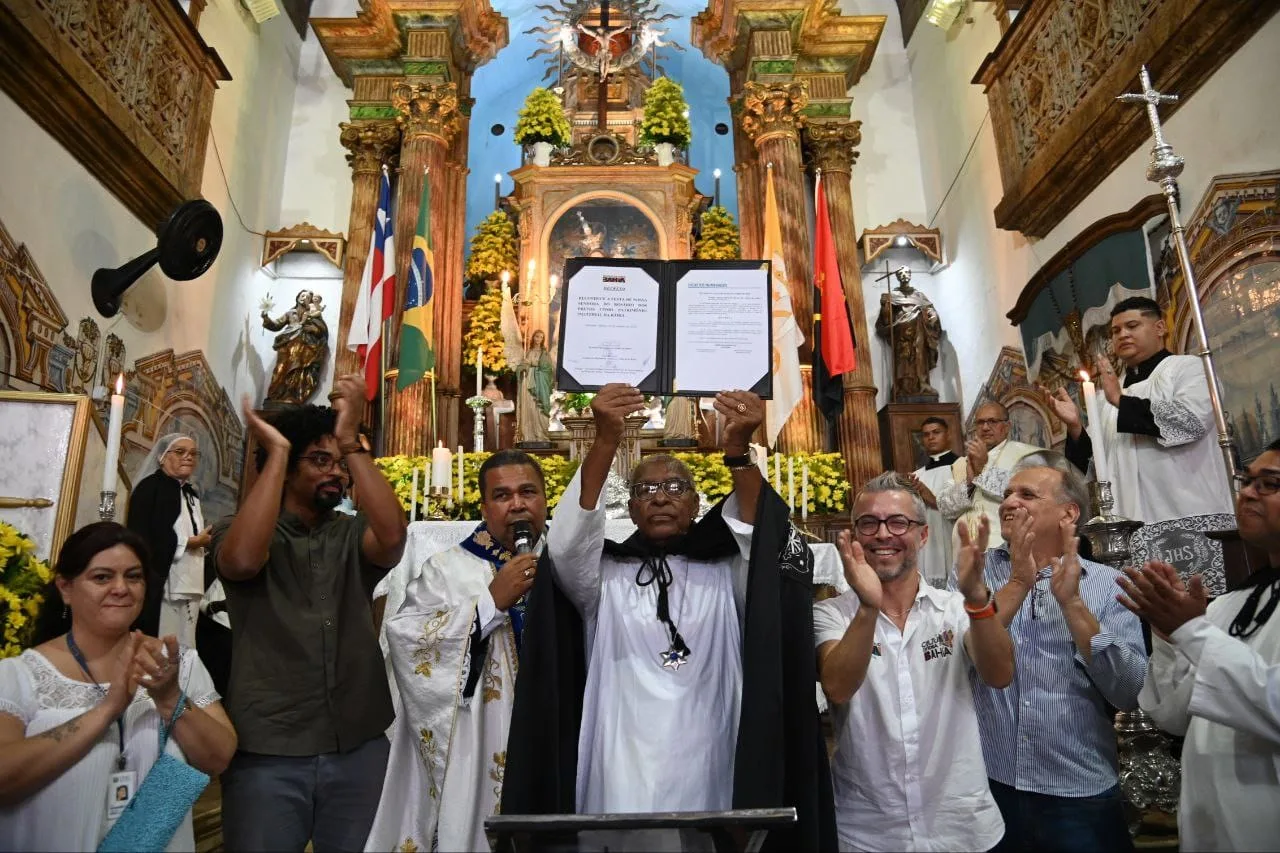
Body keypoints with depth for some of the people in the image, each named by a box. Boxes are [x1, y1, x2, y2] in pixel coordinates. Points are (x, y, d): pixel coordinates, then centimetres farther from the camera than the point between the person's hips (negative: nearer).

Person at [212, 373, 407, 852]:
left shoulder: (353, 535, 6)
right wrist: (276, 451, -14)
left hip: (360, 749, 2)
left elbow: (392, 537, -17)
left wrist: (351, 441, -16)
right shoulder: (239, 532, 2)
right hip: (266, 753, -2)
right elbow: (244, 559, -22)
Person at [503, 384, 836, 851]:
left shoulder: (727, 574, 5)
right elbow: (565, 543, -16)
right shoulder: (603, 576, 4)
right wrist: (606, 441, -28)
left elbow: (766, 542, -15)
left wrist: (738, 449, -30)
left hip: (711, 792, 1)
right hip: (619, 794, 0)